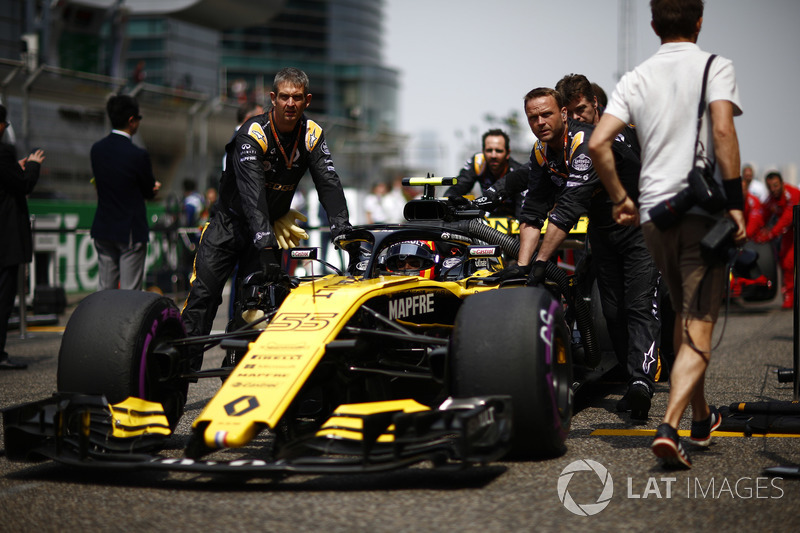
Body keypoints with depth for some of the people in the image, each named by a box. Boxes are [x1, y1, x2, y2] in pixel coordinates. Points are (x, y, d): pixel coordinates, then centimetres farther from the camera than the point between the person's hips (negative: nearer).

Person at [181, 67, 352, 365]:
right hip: (230, 222, -4)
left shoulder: (312, 134, -8)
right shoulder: (253, 134, -24)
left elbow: (329, 183, -16)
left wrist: (341, 227, -34)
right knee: (203, 294, -12)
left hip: (269, 227, 4)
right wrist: (265, 245, -47)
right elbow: (252, 193, -35)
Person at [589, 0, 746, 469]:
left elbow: (598, 144, -1)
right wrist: (735, 202, -14)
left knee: (684, 318, 22)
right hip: (702, 211, -4)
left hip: (653, 212, 5)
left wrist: (621, 199, 11)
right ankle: (670, 428, -23)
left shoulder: (635, 79, 11)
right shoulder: (715, 67, 0)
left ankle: (701, 417, 34)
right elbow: (723, 132, -16)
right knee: (698, 332, -6)